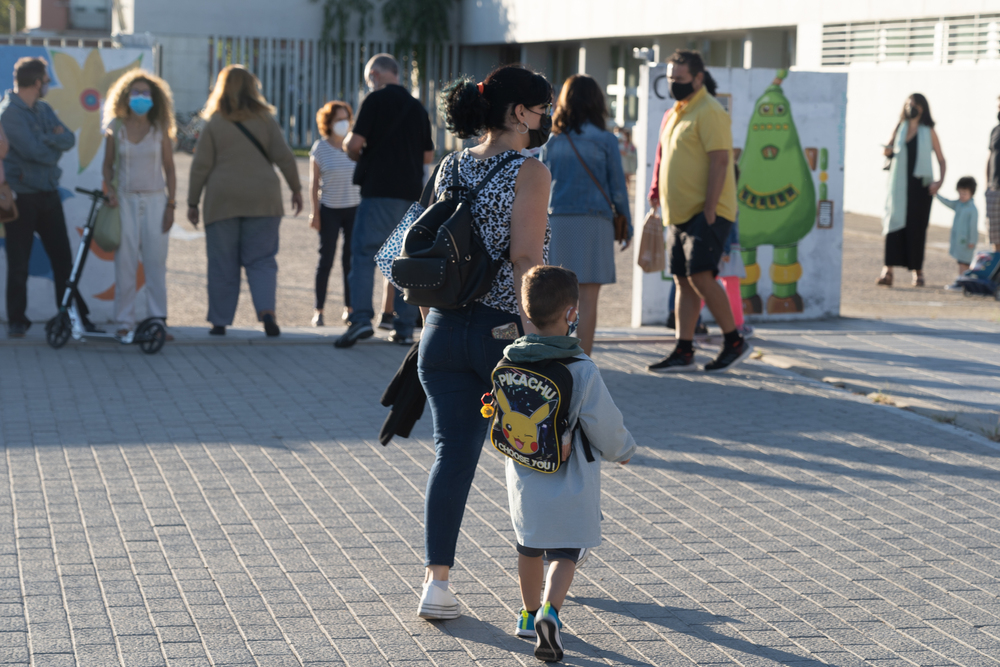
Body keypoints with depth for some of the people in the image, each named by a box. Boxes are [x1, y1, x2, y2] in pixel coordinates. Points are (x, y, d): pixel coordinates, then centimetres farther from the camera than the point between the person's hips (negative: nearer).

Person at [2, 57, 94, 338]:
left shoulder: (43, 110, 12)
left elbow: (69, 140, 1)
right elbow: (32, 150, -20)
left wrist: (48, 138, -17)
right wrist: (55, 148, -2)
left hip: (48, 194, 6)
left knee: (63, 259, 7)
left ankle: (76, 316, 12)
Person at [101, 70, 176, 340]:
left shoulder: (160, 129, 4)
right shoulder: (116, 128, 5)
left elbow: (169, 169, 5)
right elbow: (108, 165, 12)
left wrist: (171, 205, -1)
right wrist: (109, 189, -7)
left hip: (155, 201, 0)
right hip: (125, 200, 0)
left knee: (155, 263, -2)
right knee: (125, 262, -2)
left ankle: (157, 319, 5)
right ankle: (125, 322, 4)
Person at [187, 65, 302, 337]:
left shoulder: (214, 124, 0)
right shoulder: (265, 120, 3)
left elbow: (201, 166, -1)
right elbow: (284, 157, 0)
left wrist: (192, 202, 5)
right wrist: (296, 189, 10)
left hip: (223, 202, -1)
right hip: (262, 201, 1)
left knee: (223, 264, 6)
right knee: (261, 260, 4)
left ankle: (220, 322, 7)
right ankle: (267, 311, -16)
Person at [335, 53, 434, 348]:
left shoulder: (376, 100, -4)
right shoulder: (417, 107, 15)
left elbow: (355, 142, -11)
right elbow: (428, 155, 17)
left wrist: (350, 147, 11)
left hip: (380, 189, -6)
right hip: (412, 191, 6)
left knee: (363, 253, -4)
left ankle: (361, 318, -18)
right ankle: (404, 327, 7)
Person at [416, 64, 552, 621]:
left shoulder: (450, 168, 9)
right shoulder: (529, 172, -10)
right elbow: (525, 261, -17)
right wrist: (537, 335, -17)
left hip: (445, 329, 5)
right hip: (505, 331, -5)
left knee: (453, 452, 4)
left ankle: (437, 580, -4)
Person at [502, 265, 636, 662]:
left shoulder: (509, 361, -6)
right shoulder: (582, 370, -20)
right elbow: (604, 424, -13)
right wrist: (622, 450, 7)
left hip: (523, 477, 5)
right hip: (571, 483, -4)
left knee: (530, 547, 22)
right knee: (566, 552, 5)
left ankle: (529, 614, 36)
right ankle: (549, 611, -17)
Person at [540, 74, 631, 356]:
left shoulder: (552, 142, 7)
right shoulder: (605, 140, -1)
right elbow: (618, 188, 0)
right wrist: (627, 226, 9)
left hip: (556, 222, 3)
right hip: (593, 220, -3)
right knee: (587, 298, 0)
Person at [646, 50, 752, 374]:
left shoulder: (709, 112, -12)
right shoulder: (676, 113, 17)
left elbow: (719, 161, -18)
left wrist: (709, 211, -21)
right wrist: (659, 192, 18)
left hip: (706, 214, -9)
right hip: (680, 214, 9)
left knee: (700, 276, -14)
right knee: (683, 281, 7)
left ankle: (734, 342, -2)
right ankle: (683, 352, 10)